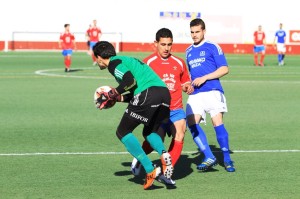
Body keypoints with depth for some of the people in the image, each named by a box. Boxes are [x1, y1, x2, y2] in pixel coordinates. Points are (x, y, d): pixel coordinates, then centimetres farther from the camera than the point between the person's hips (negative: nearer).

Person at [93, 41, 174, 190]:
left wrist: (110, 95, 1)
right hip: (164, 92, 8)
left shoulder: (113, 63, 7)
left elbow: (130, 80, -11)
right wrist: (117, 98, 35)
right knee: (149, 132, 26)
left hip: (147, 94, -8)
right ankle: (163, 154, -7)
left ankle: (150, 171, -5)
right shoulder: (127, 60, 33)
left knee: (123, 132, 7)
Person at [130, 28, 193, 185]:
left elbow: (185, 82, 26)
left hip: (176, 109, 4)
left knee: (179, 137, -17)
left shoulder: (179, 63, 13)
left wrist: (188, 87, 3)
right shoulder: (148, 63, 1)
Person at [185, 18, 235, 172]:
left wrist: (204, 78, -11)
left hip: (212, 91, -5)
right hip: (195, 94, 5)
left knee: (217, 122, -15)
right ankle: (209, 158, -8)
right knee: (192, 123, -14)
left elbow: (224, 69, -4)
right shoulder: (189, 51, 21)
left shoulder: (212, 47, 3)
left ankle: (227, 159, -2)